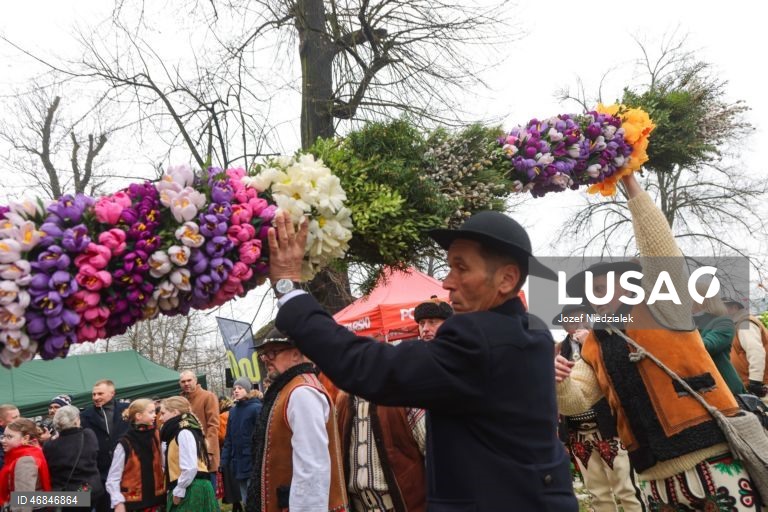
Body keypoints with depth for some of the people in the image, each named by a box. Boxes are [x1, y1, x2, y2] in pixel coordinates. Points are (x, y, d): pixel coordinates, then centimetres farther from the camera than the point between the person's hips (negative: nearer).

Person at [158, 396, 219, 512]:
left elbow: (190, 468, -22)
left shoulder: (184, 433, -14)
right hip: (186, 489, 9)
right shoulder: (177, 432, 16)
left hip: (192, 490, -9)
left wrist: (178, 491, -14)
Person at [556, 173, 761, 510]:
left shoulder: (660, 310, 3)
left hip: (713, 461, -5)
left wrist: (631, 185, -10)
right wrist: (559, 380, -15)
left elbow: (659, 248, -9)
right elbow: (573, 402, 7)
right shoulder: (594, 348, 14)